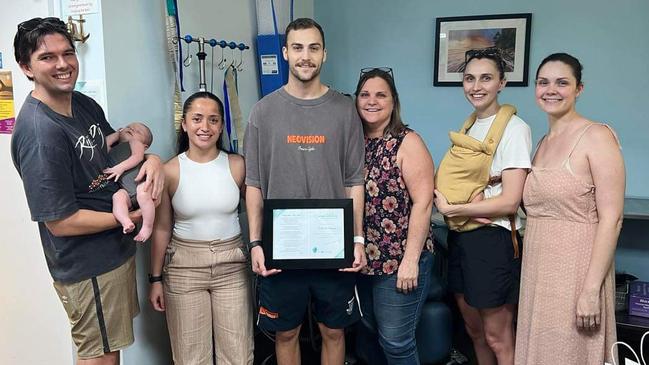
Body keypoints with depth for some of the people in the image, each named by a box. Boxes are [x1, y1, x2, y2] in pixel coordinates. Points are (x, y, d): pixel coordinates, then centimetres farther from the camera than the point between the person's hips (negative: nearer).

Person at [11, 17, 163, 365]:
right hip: (88, 266, -8)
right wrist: (132, 216, -15)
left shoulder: (85, 104, 1)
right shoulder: (38, 132, -25)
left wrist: (150, 158, -6)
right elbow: (60, 222, -24)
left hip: (116, 248, 8)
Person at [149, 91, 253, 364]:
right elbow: (161, 229, 1)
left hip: (232, 265, 1)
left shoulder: (237, 165, -5)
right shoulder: (170, 171, -6)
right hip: (184, 266, 0)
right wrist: (155, 279, 4)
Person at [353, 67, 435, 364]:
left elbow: (422, 203, -15)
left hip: (398, 261, -5)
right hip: (360, 259, 6)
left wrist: (410, 260, -18)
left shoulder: (407, 143, -9)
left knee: (396, 341, 2)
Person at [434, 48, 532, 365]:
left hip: (493, 239, -7)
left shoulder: (514, 128, -11)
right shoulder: (467, 126, 11)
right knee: (474, 330, 18)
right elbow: (449, 182, 10)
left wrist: (450, 209, -13)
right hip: (460, 236, 7)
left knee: (497, 338, 6)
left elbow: (509, 201, -17)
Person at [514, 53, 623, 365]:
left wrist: (591, 290, -19)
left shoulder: (596, 136, -9)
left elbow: (611, 219, -15)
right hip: (538, 271, 7)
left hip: (576, 270, -7)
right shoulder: (542, 143, 12)